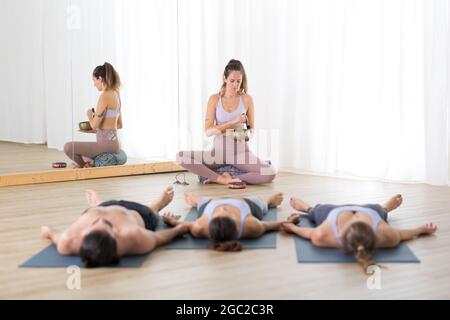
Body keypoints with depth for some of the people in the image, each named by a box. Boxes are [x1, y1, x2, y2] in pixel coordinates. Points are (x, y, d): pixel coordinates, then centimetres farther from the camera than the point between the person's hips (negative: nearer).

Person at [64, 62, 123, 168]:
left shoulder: (105, 96, -16)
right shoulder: (115, 94, 12)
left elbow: (95, 125, -16)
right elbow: (119, 125, 20)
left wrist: (89, 115, 3)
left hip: (106, 144, -10)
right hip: (113, 143, 10)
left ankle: (88, 165, 3)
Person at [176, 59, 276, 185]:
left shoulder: (246, 99, 3)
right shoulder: (215, 99, 2)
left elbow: (251, 129, 10)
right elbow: (208, 131, -5)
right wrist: (232, 122, -17)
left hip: (240, 151, 0)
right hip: (219, 150, 0)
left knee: (270, 174, -27)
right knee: (181, 157, -22)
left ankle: (229, 179, -12)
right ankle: (222, 179, -18)